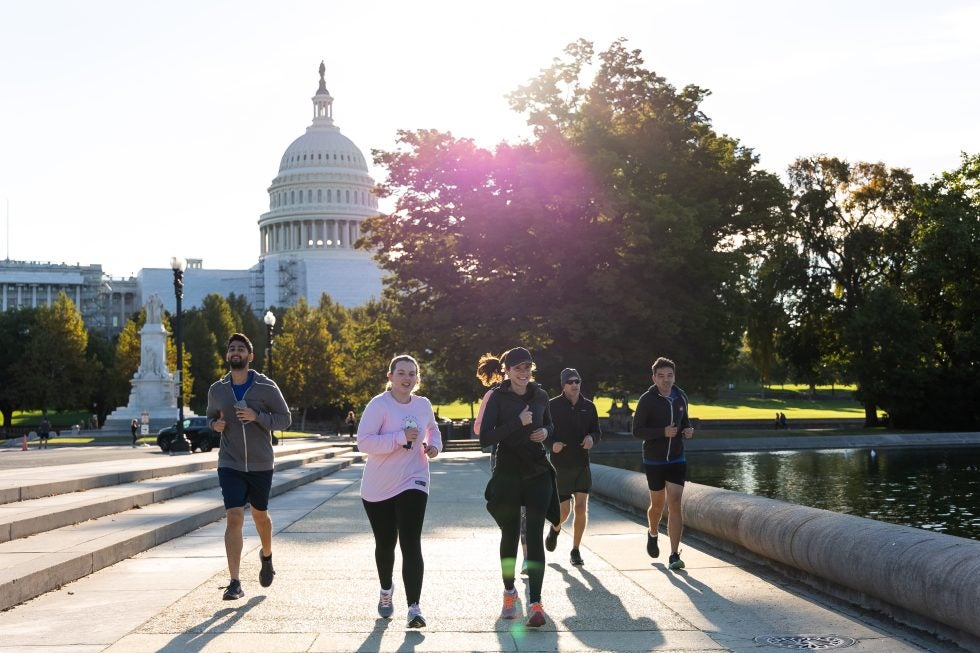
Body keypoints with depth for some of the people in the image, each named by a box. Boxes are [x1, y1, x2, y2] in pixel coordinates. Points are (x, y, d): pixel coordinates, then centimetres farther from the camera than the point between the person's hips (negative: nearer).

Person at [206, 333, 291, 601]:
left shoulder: (267, 387, -6)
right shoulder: (217, 390, 2)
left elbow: (285, 419, -4)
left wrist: (257, 417, -21)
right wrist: (215, 424, -6)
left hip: (261, 465, 0)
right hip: (230, 465, 0)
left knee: (260, 515, 17)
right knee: (234, 518, -12)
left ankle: (266, 555, 48)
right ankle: (235, 583, -12)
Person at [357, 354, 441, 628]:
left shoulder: (423, 404, 2)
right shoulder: (379, 405, -13)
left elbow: (432, 428, 24)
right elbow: (364, 442, -22)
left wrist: (434, 445, 2)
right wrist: (400, 438, -28)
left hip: (412, 484, 1)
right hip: (378, 489, -1)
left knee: (411, 544, -13)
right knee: (385, 544, 14)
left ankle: (414, 607, -16)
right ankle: (386, 590, 42)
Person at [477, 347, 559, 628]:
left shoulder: (540, 396, 3)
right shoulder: (498, 398, -8)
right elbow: (485, 438, -16)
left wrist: (545, 432, -2)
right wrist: (518, 422, -23)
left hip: (538, 473, 2)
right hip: (508, 475, -2)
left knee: (535, 537, -6)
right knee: (510, 535, 11)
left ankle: (535, 603, -8)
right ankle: (509, 593, 31)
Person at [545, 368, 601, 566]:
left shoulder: (589, 407, 6)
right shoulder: (552, 406, -4)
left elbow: (597, 431, 13)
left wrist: (592, 438, -10)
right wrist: (552, 444, -20)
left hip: (582, 464, 3)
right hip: (560, 464, -2)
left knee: (581, 508, -4)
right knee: (564, 509, 0)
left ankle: (576, 551, 8)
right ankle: (555, 529, 36)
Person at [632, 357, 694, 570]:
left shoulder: (681, 397, 3)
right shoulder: (647, 400, -11)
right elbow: (637, 430, -14)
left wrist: (688, 429, -4)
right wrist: (663, 432, -26)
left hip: (677, 460, 2)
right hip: (654, 461, -2)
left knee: (674, 504, -8)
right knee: (657, 504, 12)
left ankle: (674, 556, -9)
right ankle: (652, 534, 45)